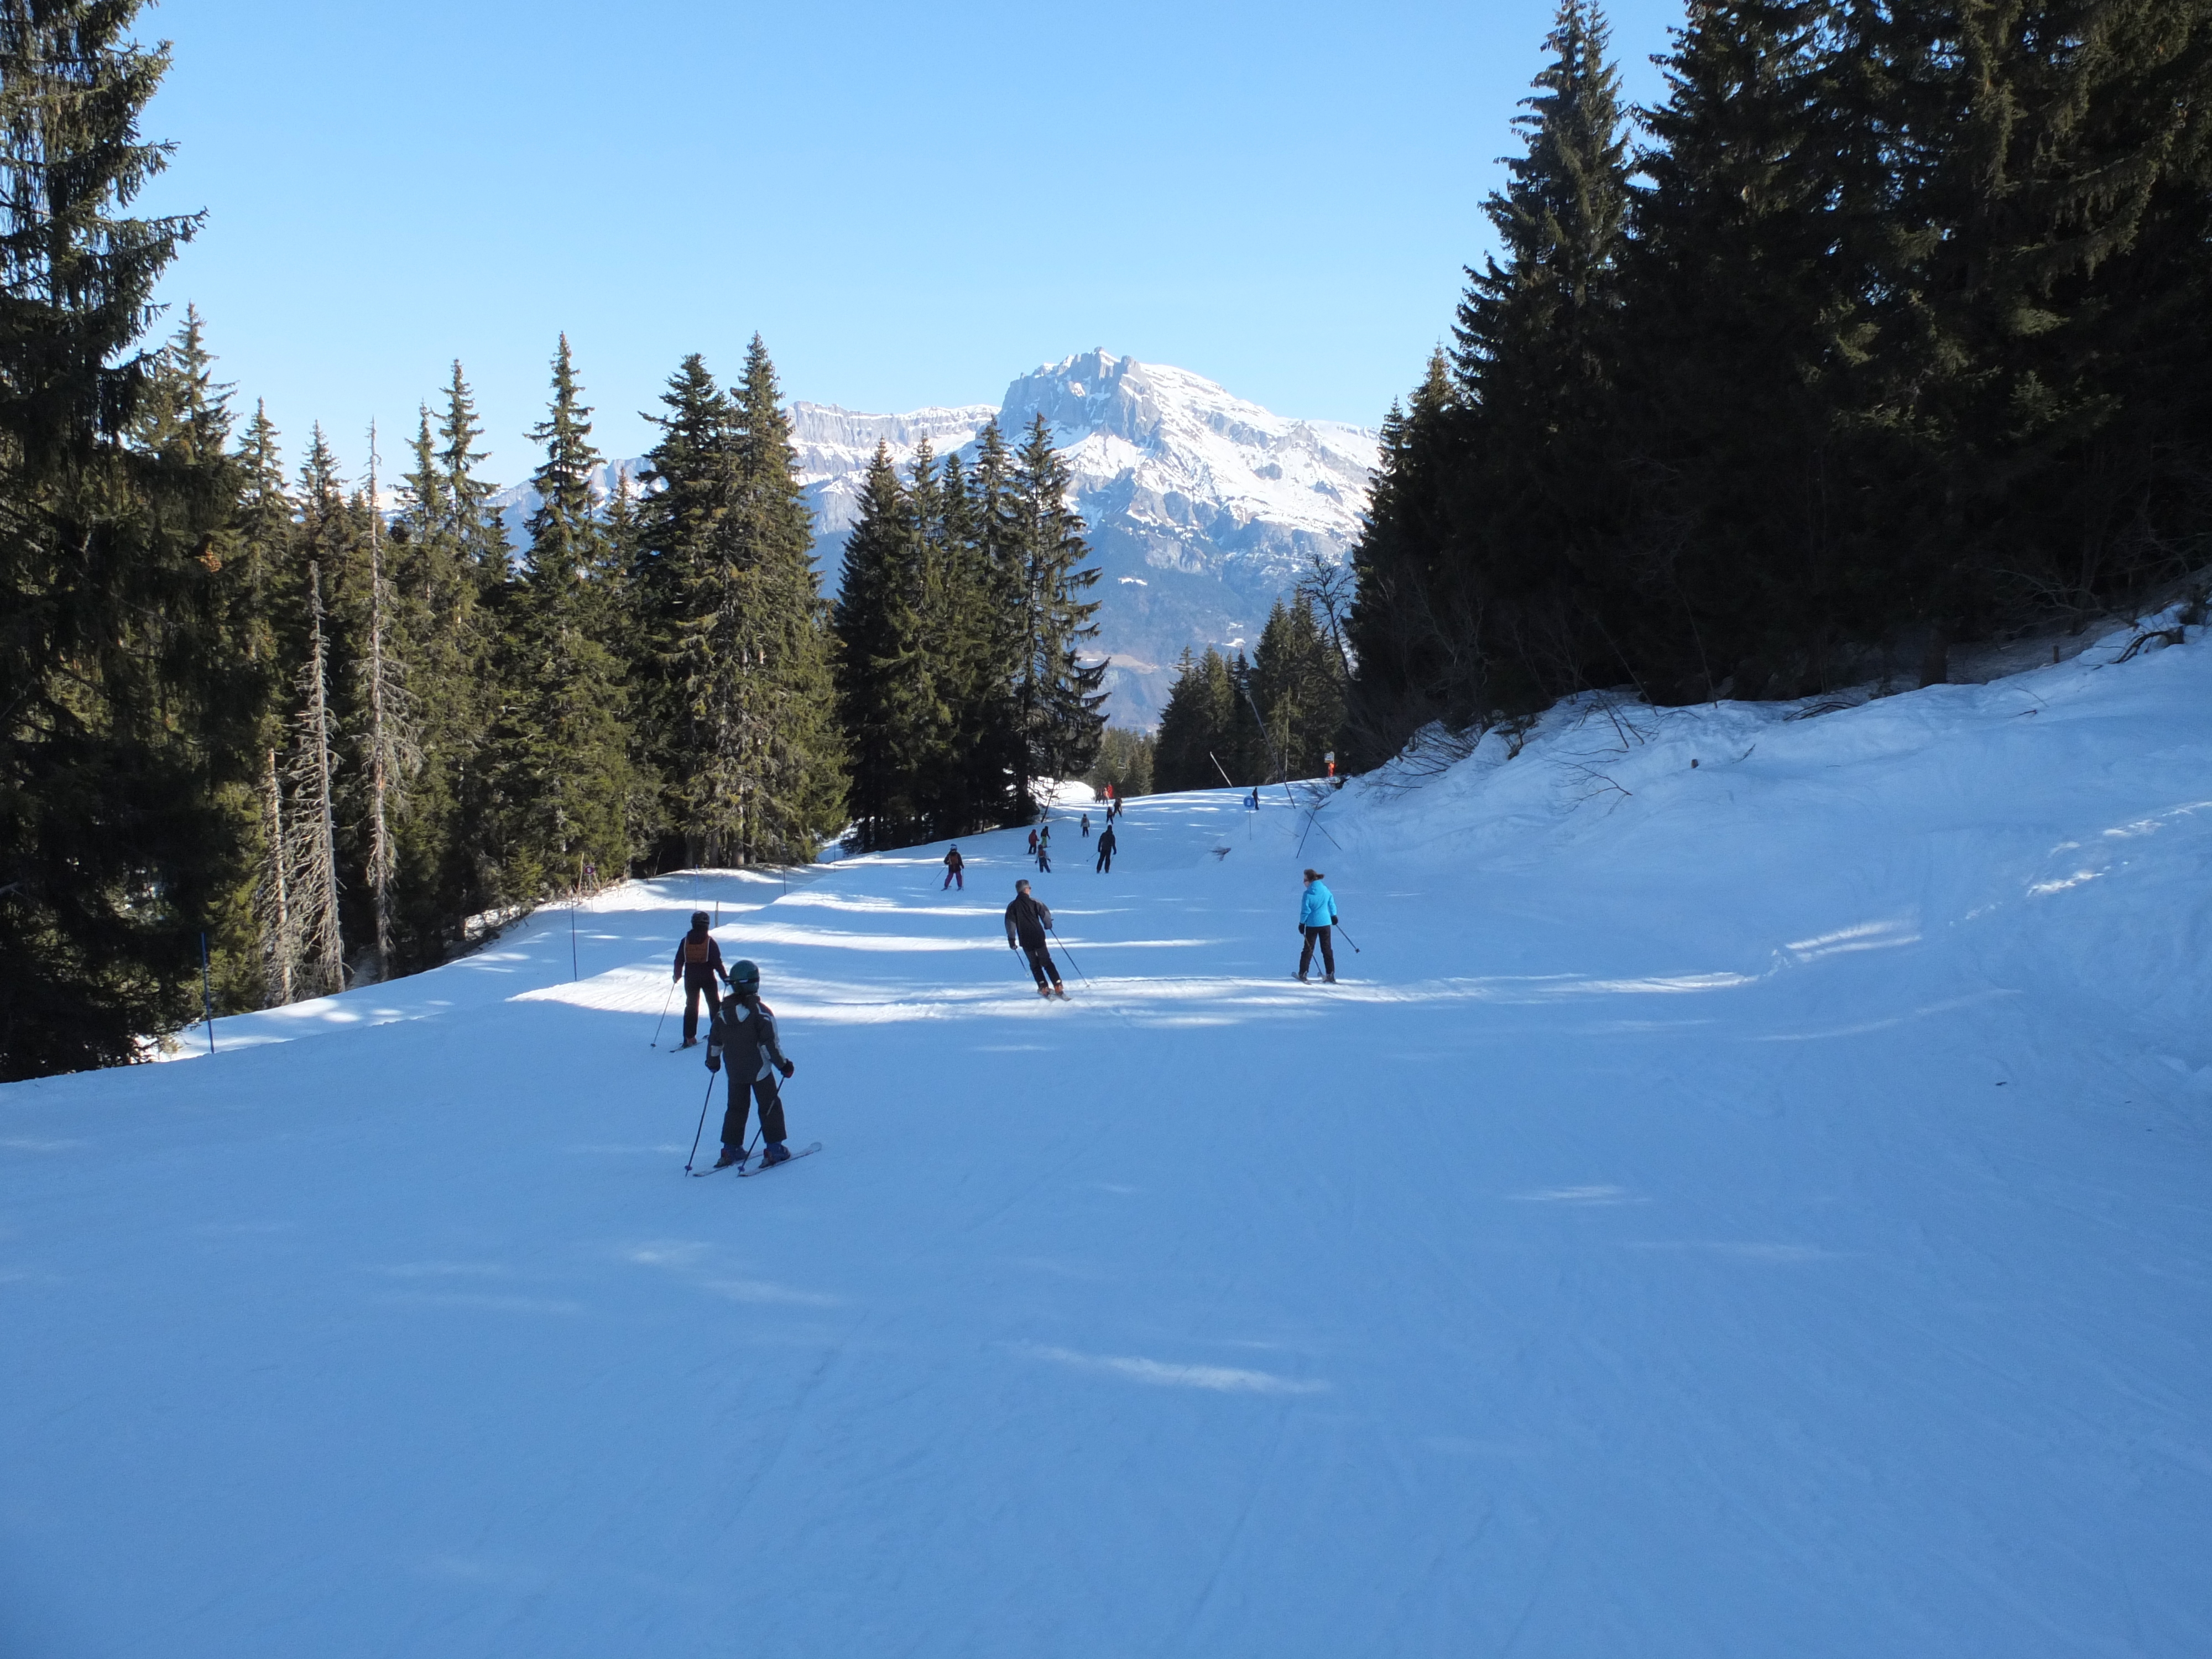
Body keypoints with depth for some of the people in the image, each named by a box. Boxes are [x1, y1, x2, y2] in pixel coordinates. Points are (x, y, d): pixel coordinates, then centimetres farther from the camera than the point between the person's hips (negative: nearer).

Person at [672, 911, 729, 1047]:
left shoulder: (685, 941, -5)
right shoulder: (710, 942, -11)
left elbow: (679, 961, 0)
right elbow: (717, 962, -12)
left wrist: (677, 975, 16)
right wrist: (725, 977, -3)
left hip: (691, 979, 2)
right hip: (708, 978, -2)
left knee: (691, 1006, 11)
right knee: (714, 1005, 13)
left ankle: (689, 1038, 6)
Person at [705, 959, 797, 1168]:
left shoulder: (723, 1012, 0)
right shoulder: (760, 1012, -16)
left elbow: (714, 1041, 8)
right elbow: (770, 1042, -17)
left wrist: (713, 1061, 24)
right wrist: (783, 1065, -8)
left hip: (734, 1071, 5)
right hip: (759, 1070, -5)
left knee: (736, 1107, 16)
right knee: (770, 1107, 5)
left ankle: (731, 1150, 16)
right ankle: (775, 1150, 3)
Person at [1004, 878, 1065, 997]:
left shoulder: (1013, 906, 1)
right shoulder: (1034, 902, -4)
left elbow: (1010, 924, -2)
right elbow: (1045, 914, -6)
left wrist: (1011, 940, 4)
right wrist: (1048, 925, 15)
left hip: (1025, 941, 1)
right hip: (1038, 937, -1)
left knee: (1035, 965, 14)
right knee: (1047, 963, 6)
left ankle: (1043, 988, 6)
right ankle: (1058, 987, -2)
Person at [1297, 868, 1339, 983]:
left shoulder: (1308, 894, -15)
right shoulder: (1326, 890, -2)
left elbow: (1305, 911, -11)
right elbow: (1332, 904, 9)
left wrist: (1302, 924, 1)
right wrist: (1334, 916, 25)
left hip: (1312, 924, -4)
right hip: (1326, 923, 4)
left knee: (1308, 949, 7)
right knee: (1327, 949, 10)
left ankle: (1303, 974, 8)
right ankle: (1331, 974, 8)